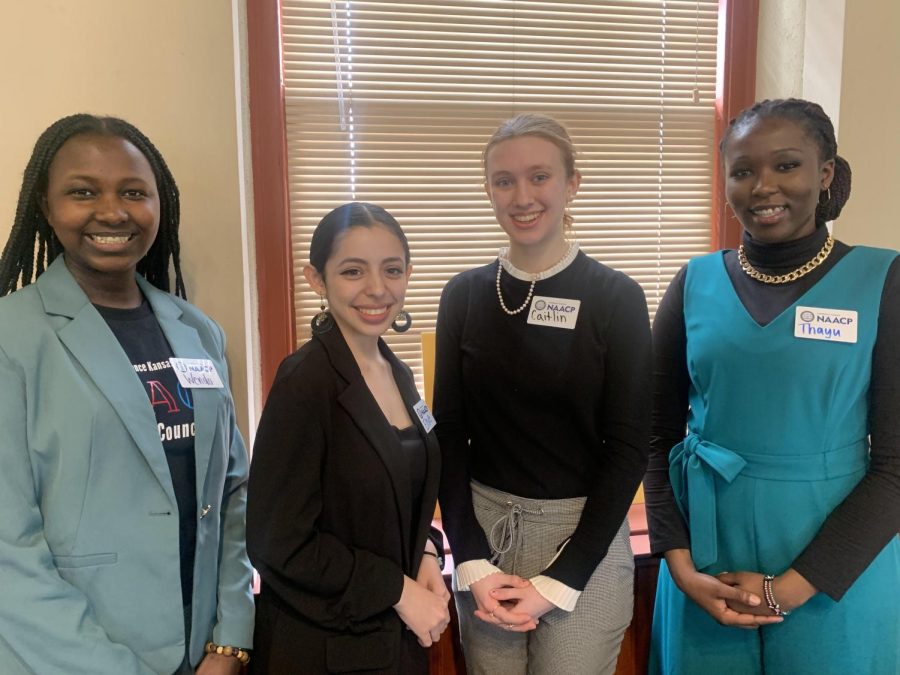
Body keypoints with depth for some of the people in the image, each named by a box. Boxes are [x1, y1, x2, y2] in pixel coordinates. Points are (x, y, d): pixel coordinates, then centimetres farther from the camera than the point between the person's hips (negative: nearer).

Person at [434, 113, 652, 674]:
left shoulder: (616, 298, -8)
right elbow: (450, 433, 1)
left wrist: (558, 580, -11)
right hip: (482, 531, 3)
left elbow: (629, 447, -8)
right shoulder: (465, 295, -1)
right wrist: (472, 562, -8)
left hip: (584, 538, -2)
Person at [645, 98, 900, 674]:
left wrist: (794, 586, -12)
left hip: (835, 567, -2)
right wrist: (679, 564, -7)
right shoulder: (696, 283, -1)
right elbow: (660, 436, 3)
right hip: (707, 555, 2)